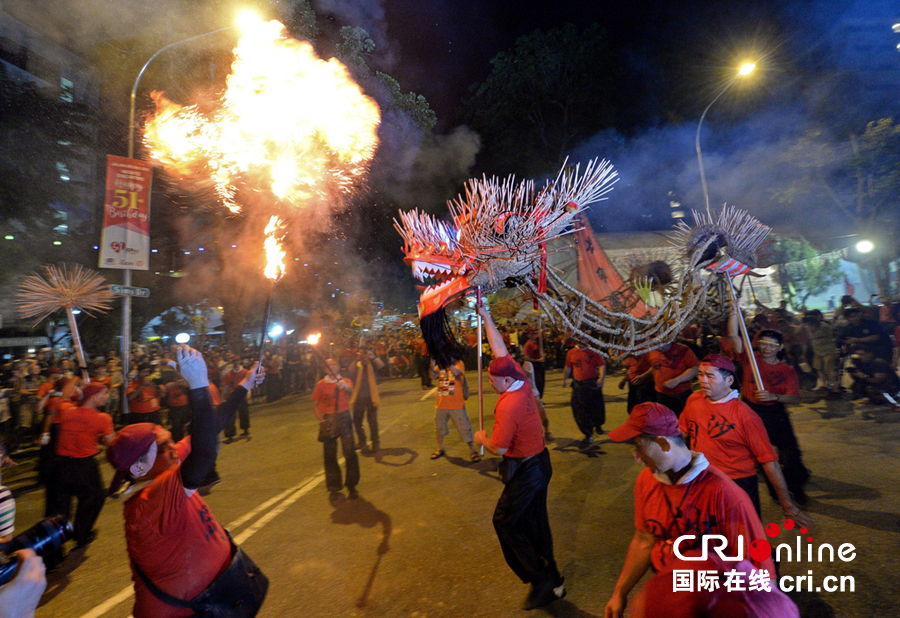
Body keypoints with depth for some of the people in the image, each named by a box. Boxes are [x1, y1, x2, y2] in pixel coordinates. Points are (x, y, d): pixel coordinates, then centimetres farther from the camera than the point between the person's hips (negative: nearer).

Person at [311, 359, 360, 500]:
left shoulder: (344, 381, 3)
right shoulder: (321, 384, 3)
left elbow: (350, 388, -20)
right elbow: (315, 404, 6)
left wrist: (345, 386, -43)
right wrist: (321, 420, -7)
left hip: (344, 417, 0)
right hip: (328, 419, 0)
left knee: (350, 451, -4)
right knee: (330, 454, 5)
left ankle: (352, 485, 11)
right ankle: (334, 488, 19)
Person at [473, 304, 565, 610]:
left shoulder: (508, 406, -29)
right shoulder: (522, 383, -6)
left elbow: (498, 448, -23)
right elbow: (500, 349, 2)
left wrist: (482, 438, -3)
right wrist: (486, 317, 4)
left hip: (525, 470, -9)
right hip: (540, 462, 9)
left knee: (505, 522, 7)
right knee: (535, 521, 21)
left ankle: (543, 581, 13)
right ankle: (550, 578, 37)